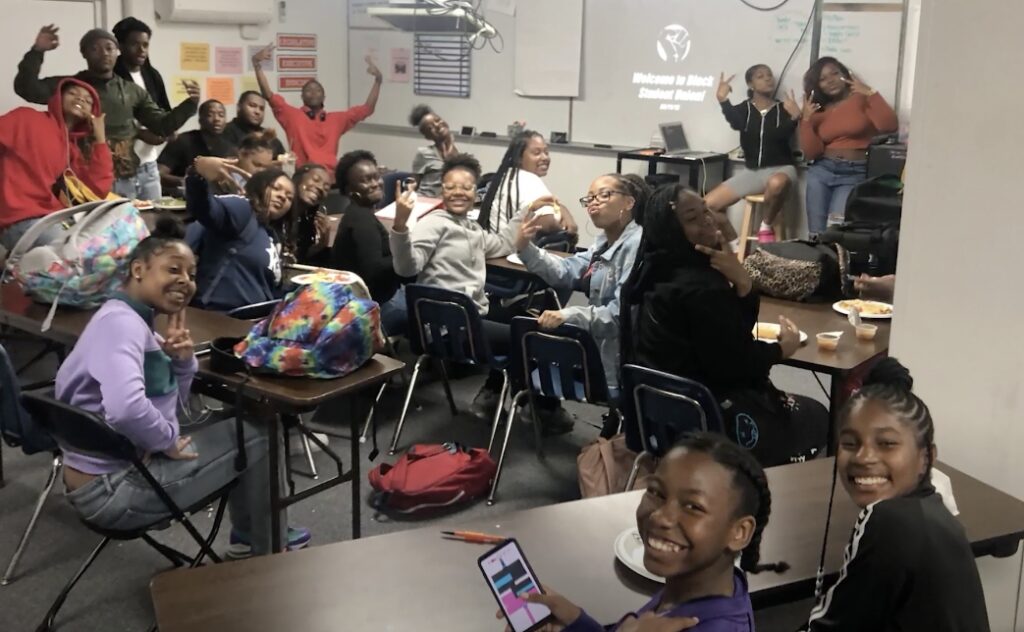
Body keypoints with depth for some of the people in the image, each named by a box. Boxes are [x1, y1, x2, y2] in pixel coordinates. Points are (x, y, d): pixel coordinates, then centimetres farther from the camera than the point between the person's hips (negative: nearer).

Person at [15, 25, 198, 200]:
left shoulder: (132, 91, 14)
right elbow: (27, 90, -7)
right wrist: (37, 51, -17)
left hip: (126, 181, 4)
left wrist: (190, 103, -2)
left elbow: (163, 125, 12)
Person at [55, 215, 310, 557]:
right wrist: (169, 439, -21)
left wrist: (183, 361, -5)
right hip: (112, 488, -10)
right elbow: (126, 408, -40)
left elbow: (171, 401, 15)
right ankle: (265, 552, 19)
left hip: (104, 474, 10)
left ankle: (248, 538, 34)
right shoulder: (121, 322, -22)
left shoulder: (134, 321, 9)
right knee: (257, 438, -1)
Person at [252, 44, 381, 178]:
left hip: (331, 176, 3)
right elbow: (268, 94, 4)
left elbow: (367, 109, 22)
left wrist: (378, 80, 16)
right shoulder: (292, 115, 12)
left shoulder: (337, 119, 20)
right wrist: (257, 64, -5)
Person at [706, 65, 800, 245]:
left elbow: (781, 134, -19)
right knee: (708, 204, -10)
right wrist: (723, 100, -36)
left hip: (780, 168, -3)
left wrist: (794, 118, -39)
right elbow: (736, 123, -20)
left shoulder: (783, 109, 0)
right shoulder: (744, 108, 4)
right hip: (752, 171, 3)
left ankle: (766, 226, -15)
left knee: (776, 184, -43)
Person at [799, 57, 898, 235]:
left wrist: (871, 93, -15)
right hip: (821, 171, 4)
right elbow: (811, 153, 2)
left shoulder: (862, 99, 2)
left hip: (854, 174, -4)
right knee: (816, 232, -3)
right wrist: (806, 119, -6)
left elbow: (890, 126, -13)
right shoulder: (818, 111, 13)